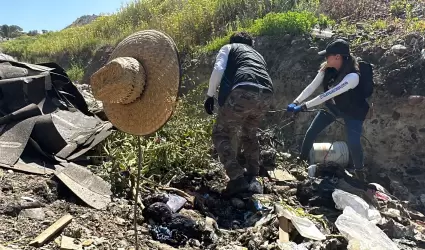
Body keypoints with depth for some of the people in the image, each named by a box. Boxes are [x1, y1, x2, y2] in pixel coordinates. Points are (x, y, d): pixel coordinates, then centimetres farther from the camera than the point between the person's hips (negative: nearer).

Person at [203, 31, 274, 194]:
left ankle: (237, 178, 0)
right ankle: (252, 176, 31)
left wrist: (210, 95, 11)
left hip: (243, 92, -6)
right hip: (266, 95, 6)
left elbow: (218, 70, 5)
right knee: (249, 134, 28)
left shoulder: (229, 48, 24)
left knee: (221, 134, 9)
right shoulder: (257, 55, 40)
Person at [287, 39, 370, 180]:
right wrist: (296, 102, -32)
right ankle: (301, 161, 25)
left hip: (352, 112, -6)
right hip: (332, 106, 6)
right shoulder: (327, 69, -16)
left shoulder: (352, 76, -36)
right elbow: (312, 87, -19)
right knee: (311, 133, 4)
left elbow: (328, 94, -42)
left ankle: (359, 170, 10)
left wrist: (304, 106, -43)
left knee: (353, 143, -20)